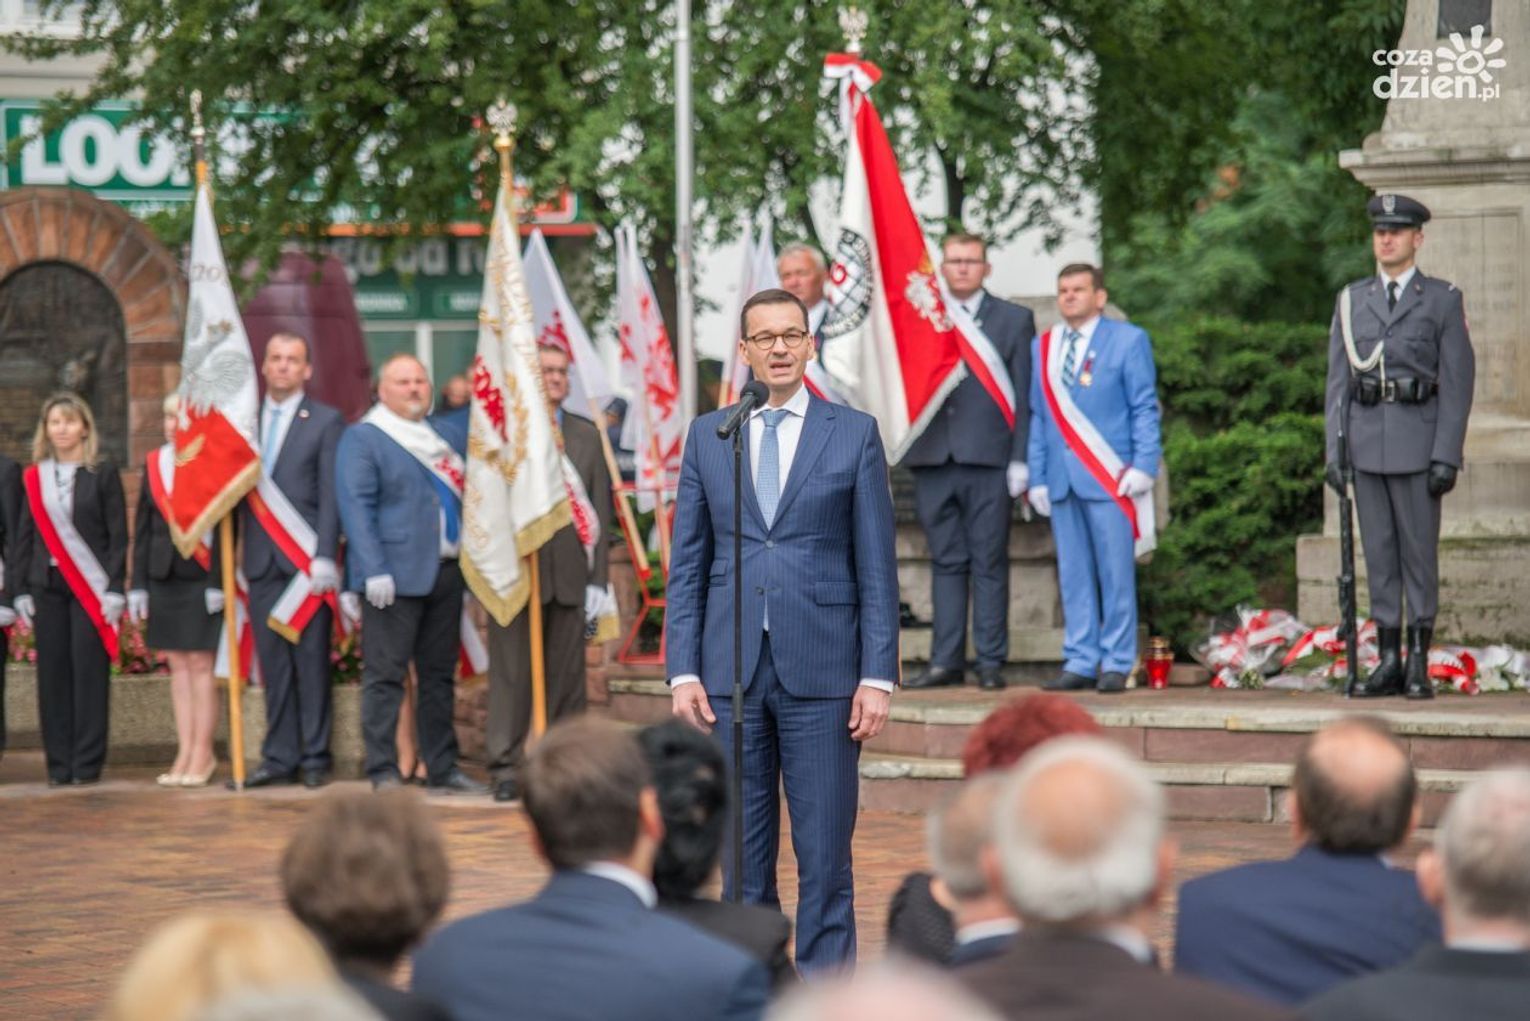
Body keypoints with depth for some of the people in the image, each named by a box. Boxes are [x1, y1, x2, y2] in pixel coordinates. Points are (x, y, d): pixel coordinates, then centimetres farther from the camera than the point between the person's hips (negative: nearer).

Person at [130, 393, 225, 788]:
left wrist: (219, 583, -12)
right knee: (177, 665, 6)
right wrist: (138, 584, 9)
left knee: (200, 663, -3)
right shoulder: (154, 463, 11)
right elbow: (143, 528, 13)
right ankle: (185, 752, 10)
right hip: (164, 576, 5)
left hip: (202, 576, -5)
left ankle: (203, 753, 2)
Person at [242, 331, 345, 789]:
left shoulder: (326, 421, 3)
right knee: (273, 663, 5)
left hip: (305, 559, -4)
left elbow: (331, 494, -4)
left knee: (312, 661, -3)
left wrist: (324, 557, -12)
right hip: (261, 562, 4)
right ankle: (280, 756, 10)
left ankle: (315, 756, 2)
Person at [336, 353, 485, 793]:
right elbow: (355, 506, -10)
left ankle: (442, 767, 16)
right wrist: (373, 571, -19)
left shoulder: (446, 436, 18)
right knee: (384, 675, -5)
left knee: (439, 675, 11)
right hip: (395, 576, -6)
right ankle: (383, 770, -3)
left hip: (446, 572, 7)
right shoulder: (361, 439, -1)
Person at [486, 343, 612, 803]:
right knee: (510, 674, -2)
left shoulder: (587, 437, 13)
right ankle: (505, 767, 1)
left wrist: (597, 577, 4)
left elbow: (600, 510, 11)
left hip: (568, 575, 3)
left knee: (567, 675, 5)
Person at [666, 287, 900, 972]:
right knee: (743, 859, 6)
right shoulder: (707, 436, 9)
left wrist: (877, 677, -5)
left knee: (824, 857, -1)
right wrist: (683, 672, 0)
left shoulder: (855, 434, 3)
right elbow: (686, 567, 9)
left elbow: (877, 568, 2)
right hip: (731, 673, 2)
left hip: (820, 671, -2)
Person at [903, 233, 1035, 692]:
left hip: (988, 461, -2)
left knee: (989, 564, 0)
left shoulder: (1014, 320, 8)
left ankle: (990, 663, 2)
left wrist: (1020, 460, -4)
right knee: (946, 562, 5)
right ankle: (946, 661, 7)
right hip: (933, 460, 2)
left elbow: (1024, 395, 3)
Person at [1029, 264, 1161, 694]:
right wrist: (1037, 477, 9)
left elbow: (1145, 409, 1)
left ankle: (1117, 664, 3)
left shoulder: (1128, 340, 5)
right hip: (1062, 480, 4)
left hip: (1110, 479, -4)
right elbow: (1038, 415, 15)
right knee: (1073, 576, 4)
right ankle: (1080, 662, 9)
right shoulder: (1042, 347, 15)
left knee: (1116, 574, -2)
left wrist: (1143, 466, -9)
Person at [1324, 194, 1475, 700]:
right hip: (1366, 443, 3)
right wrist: (1334, 450, 2)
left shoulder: (1443, 300, 1)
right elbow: (1338, 381, 10)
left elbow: (1457, 382, -3)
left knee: (1419, 550, -1)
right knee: (1378, 550, 5)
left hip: (1418, 442, -3)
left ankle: (1418, 663, 4)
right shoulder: (1351, 300, 11)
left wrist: (1447, 457, -10)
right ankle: (1388, 661, 9)